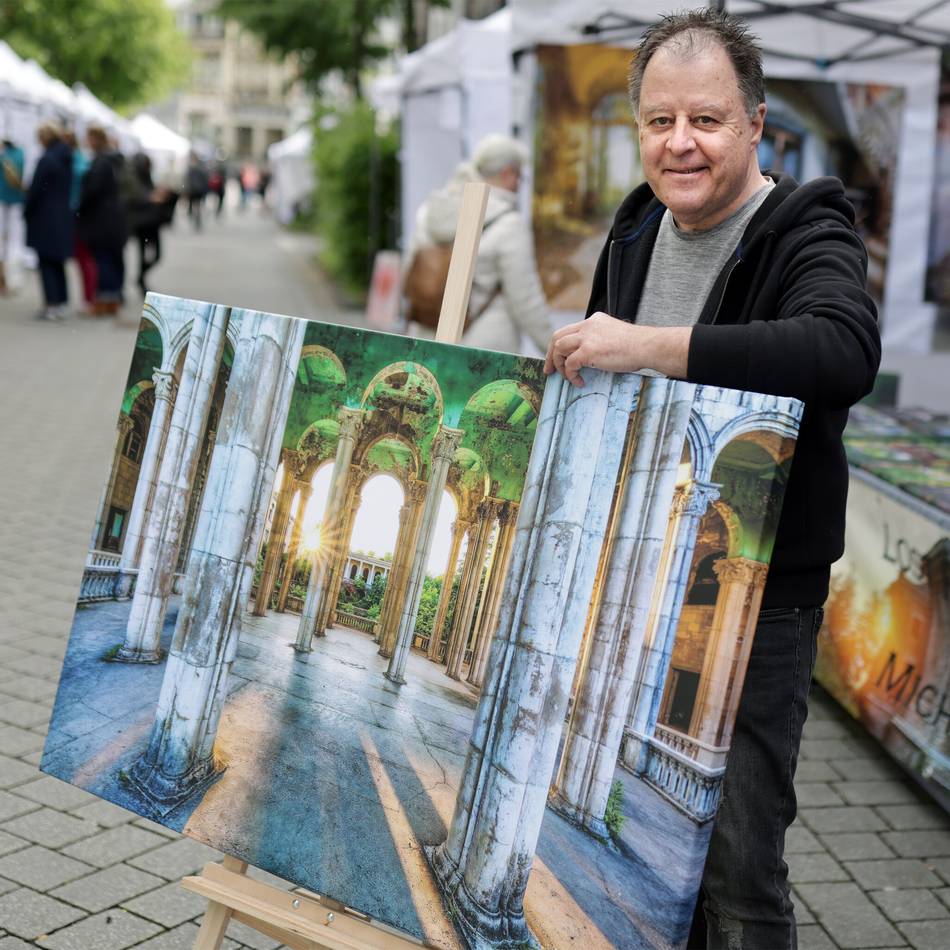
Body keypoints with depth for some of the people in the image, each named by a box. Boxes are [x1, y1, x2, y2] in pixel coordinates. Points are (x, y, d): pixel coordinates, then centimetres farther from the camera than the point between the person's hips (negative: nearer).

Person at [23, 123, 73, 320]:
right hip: (64, 216, 7)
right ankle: (62, 303, 15)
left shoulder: (46, 159, -17)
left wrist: (26, 210, -2)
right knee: (58, 263, 14)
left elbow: (35, 189, -14)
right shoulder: (66, 158, 7)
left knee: (46, 263, -2)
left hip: (45, 218, -7)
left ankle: (51, 305, -5)